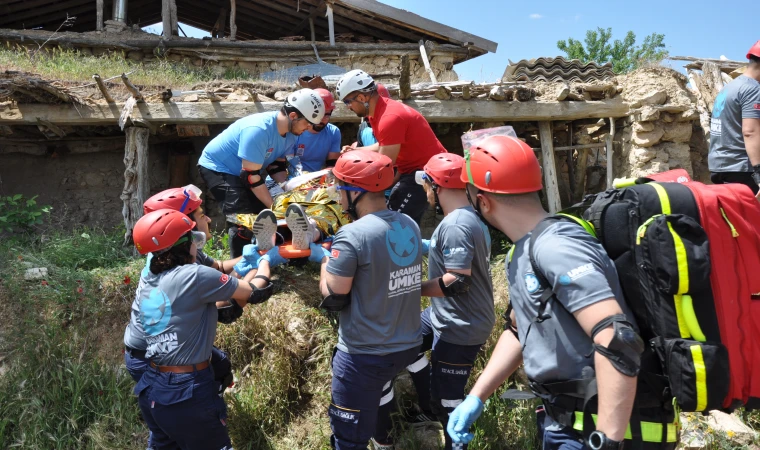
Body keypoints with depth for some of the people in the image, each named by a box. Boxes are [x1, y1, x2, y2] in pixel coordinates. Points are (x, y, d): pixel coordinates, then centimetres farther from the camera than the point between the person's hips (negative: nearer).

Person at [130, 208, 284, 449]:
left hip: (151, 389, 8)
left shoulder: (147, 281, 5)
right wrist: (265, 262, 10)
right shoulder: (192, 275, -18)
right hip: (188, 394, -7)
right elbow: (256, 294, -10)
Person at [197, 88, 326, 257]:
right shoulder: (259, 130, -35)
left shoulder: (291, 133, -8)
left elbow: (276, 166, 1)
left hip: (242, 171, 8)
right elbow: (251, 176, -32)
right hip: (217, 168, -8)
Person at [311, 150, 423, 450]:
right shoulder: (410, 225, 1)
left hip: (364, 355, -8)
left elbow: (333, 300, -16)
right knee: (378, 383, 36)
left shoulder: (352, 235, -22)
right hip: (408, 345, 8)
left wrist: (325, 260, 0)